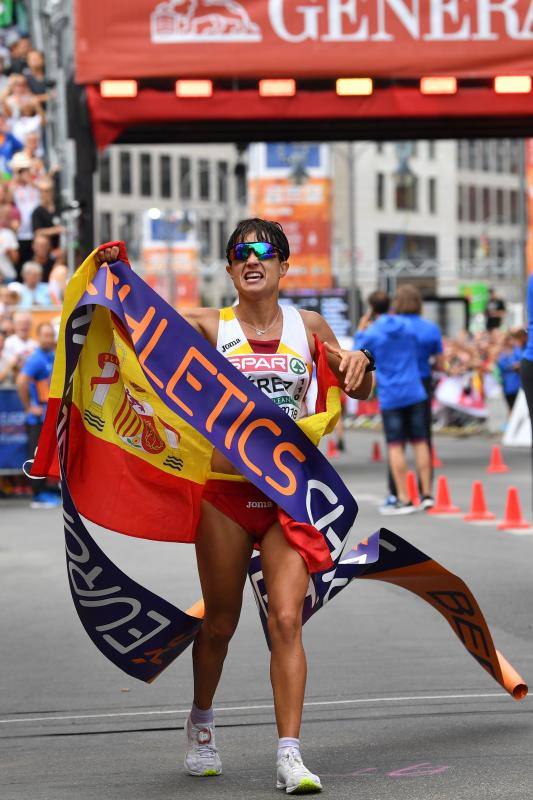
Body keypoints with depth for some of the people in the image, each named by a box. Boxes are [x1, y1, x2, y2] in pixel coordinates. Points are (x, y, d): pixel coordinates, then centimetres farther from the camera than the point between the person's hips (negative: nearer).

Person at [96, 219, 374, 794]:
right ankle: (201, 725, 37)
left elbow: (359, 392, 15)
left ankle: (290, 755, -11)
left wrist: (358, 365, -7)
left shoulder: (307, 326, 6)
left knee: (286, 621, -11)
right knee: (220, 623, 11)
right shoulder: (211, 326, 0)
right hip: (225, 491, -1)